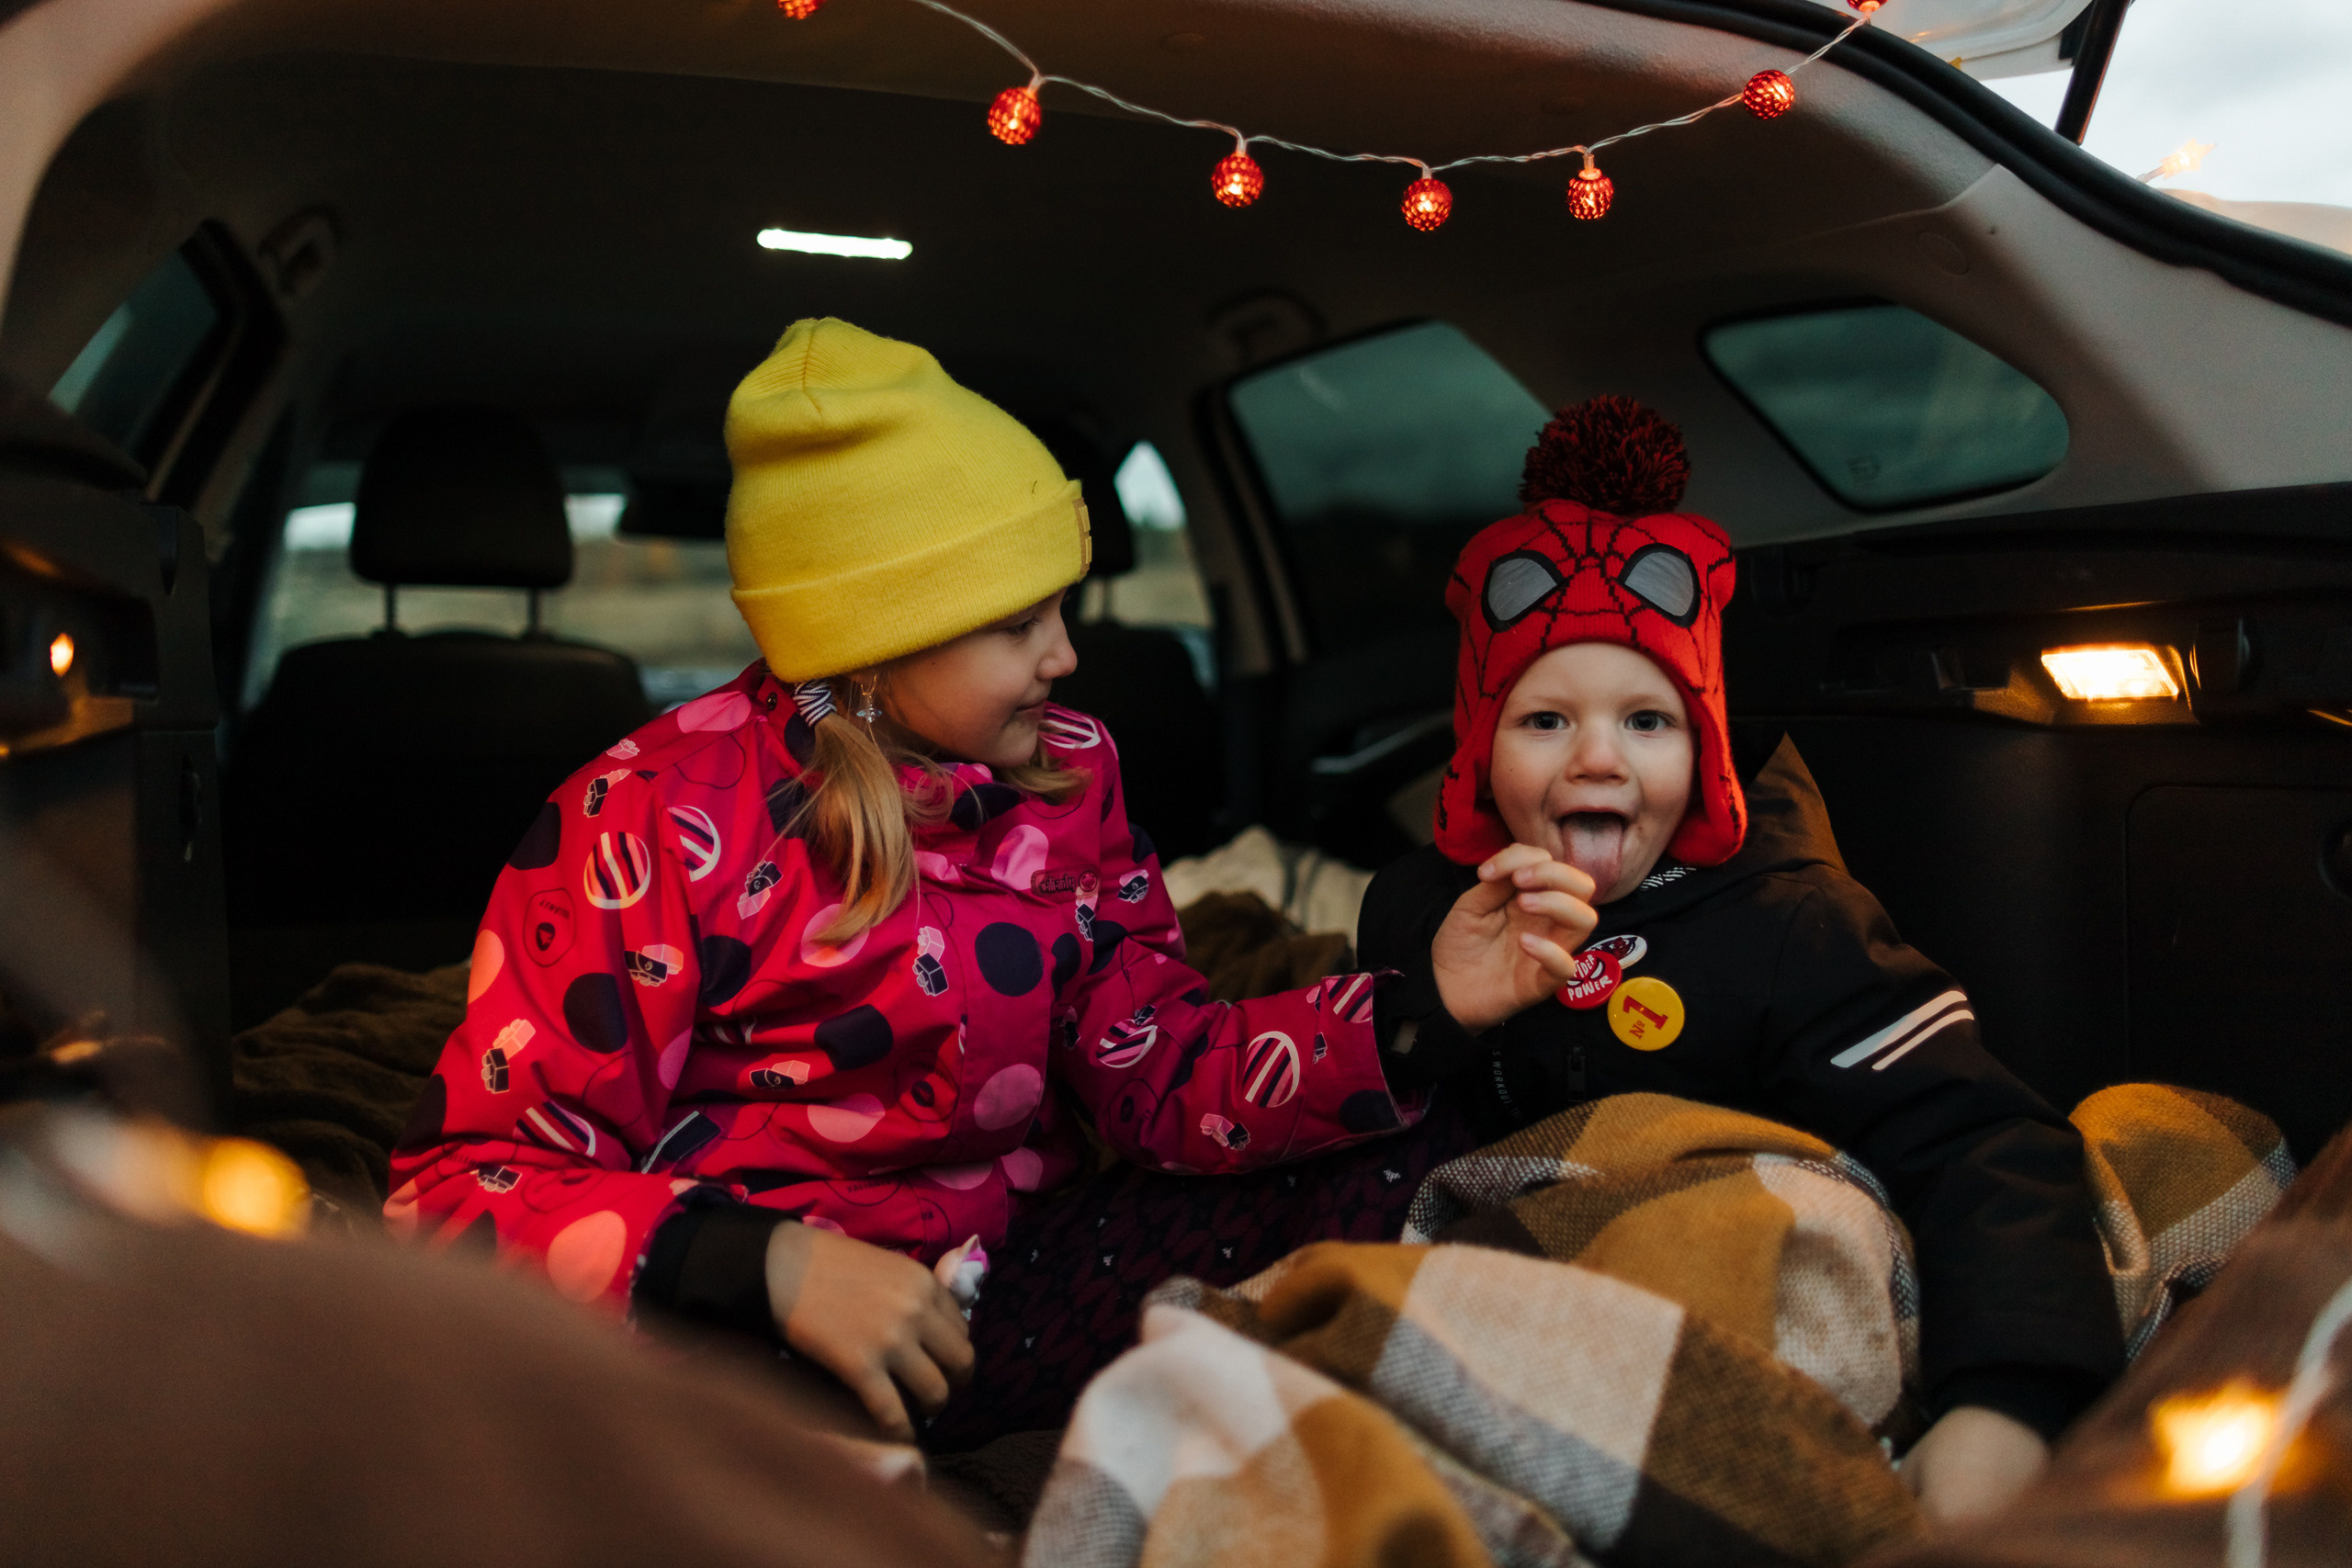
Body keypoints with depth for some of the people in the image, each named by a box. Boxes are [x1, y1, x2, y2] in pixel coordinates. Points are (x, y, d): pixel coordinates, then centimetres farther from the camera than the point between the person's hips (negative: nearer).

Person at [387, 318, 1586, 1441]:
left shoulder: (1067, 773, 5)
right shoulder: (664, 819, -13)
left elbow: (1167, 1088, 2)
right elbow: (466, 1184, -14)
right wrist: (770, 1267, -30)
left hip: (1000, 1291, 7)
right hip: (733, 1337, -7)